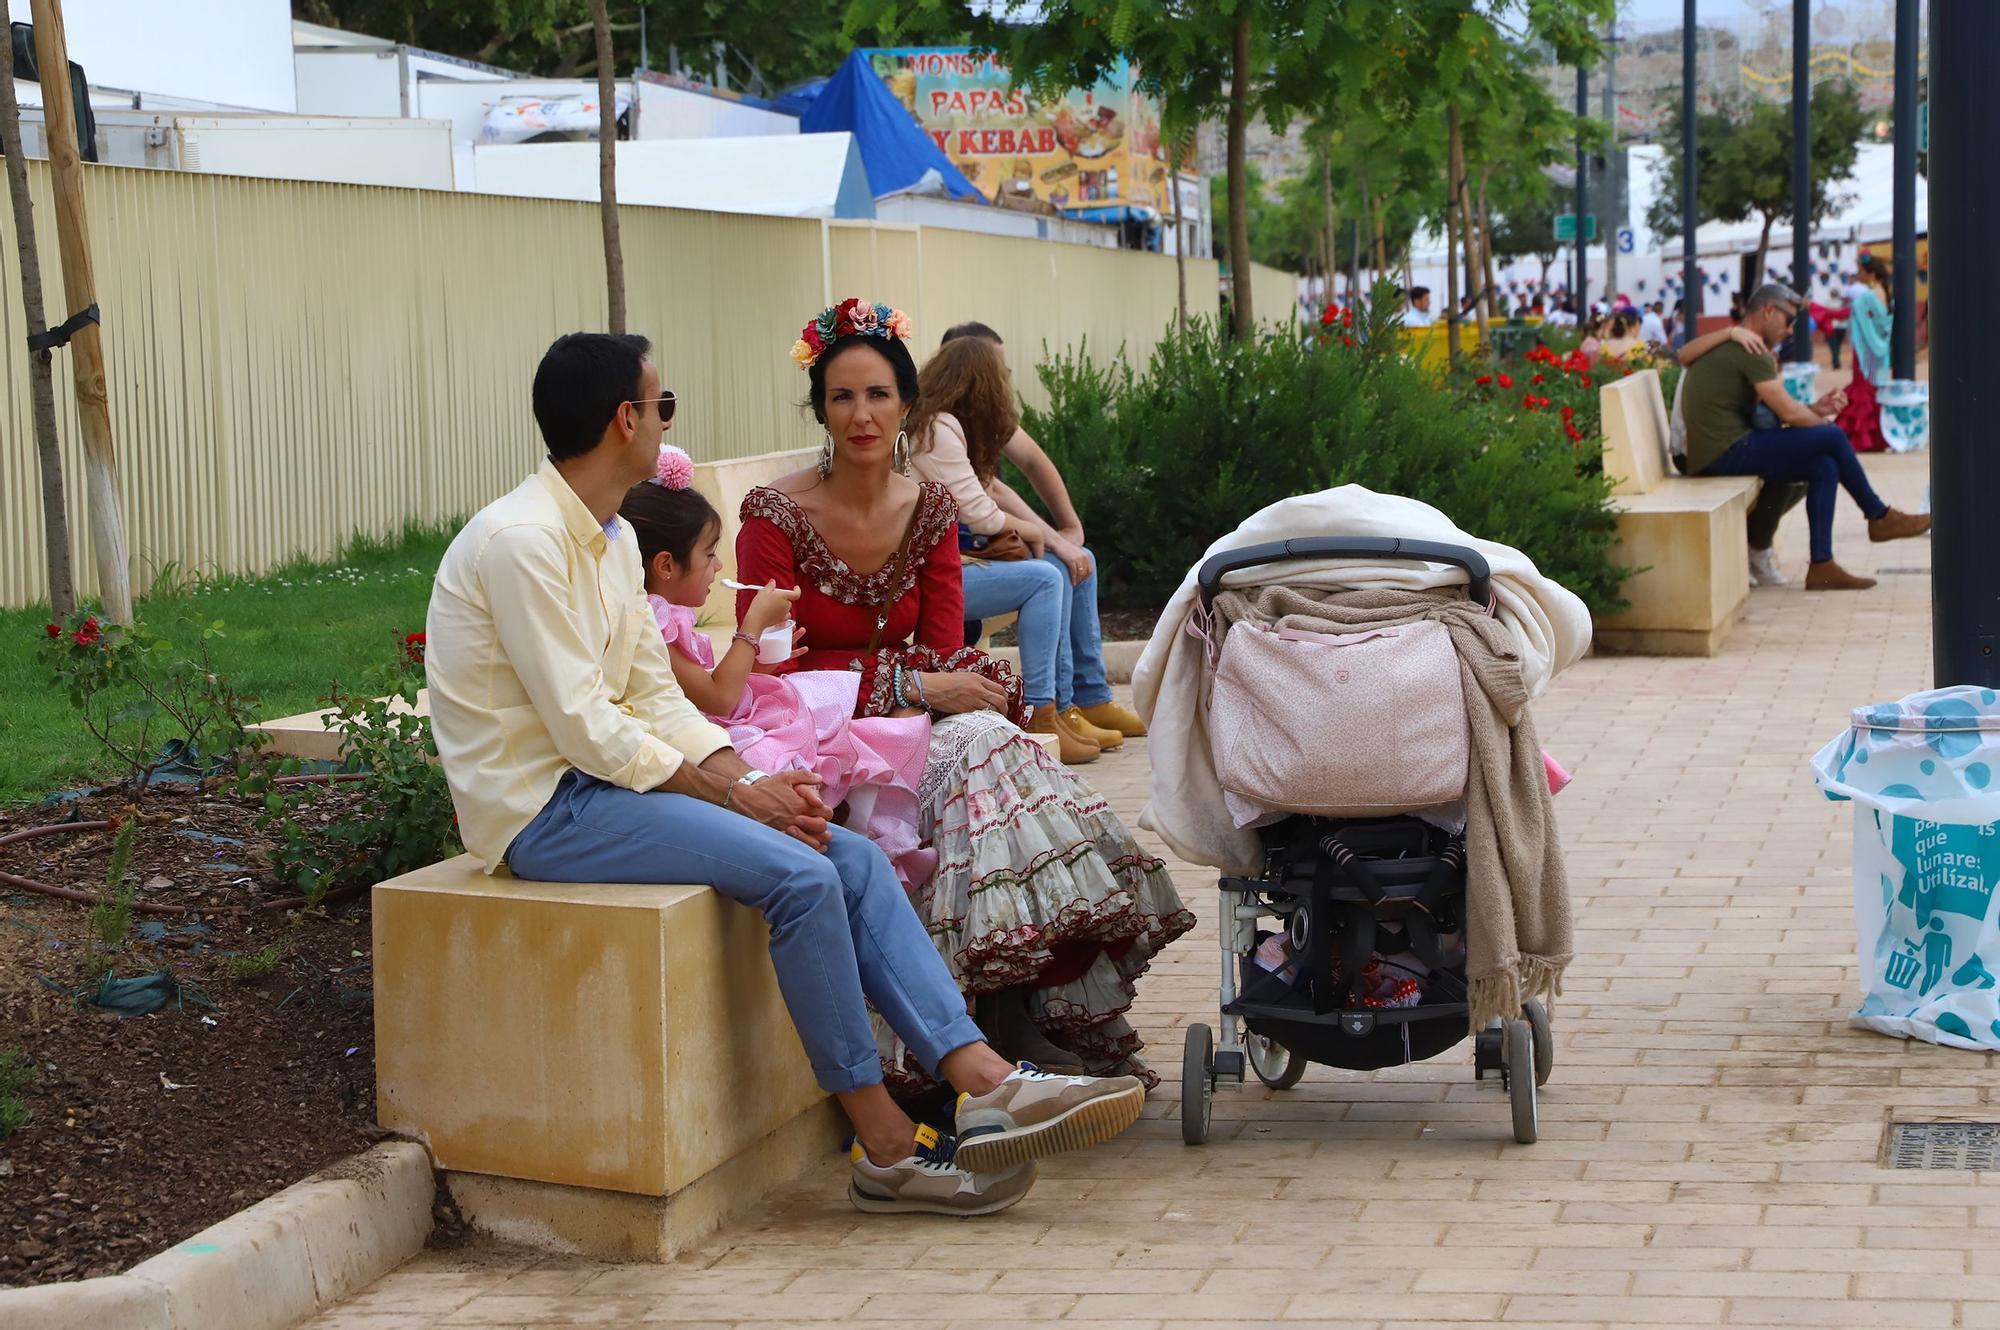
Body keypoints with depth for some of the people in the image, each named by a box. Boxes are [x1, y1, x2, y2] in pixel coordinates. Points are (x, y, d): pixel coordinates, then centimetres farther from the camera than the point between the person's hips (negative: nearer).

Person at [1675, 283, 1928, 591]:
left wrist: (1814, 410, 11)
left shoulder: (1727, 347, 23)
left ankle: (1822, 566, 1)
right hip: (1727, 452, -10)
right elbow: (1789, 413, -12)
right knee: (1832, 438, -9)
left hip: (1709, 456, 10)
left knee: (1824, 466, 6)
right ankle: (1880, 517, 11)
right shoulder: (1749, 351, -10)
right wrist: (1823, 424, 7)